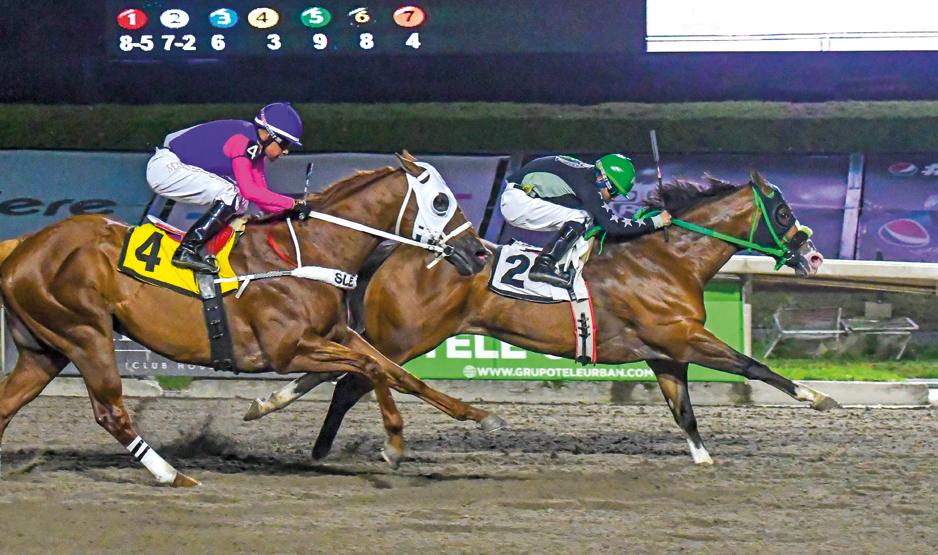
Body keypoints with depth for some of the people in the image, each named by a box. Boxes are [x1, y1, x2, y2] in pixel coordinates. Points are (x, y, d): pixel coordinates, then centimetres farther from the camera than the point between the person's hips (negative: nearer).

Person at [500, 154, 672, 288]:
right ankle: (544, 265, -22)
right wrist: (655, 222, -15)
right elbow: (612, 225, -22)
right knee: (581, 218, -17)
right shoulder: (586, 183, -19)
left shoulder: (586, 172, 9)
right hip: (518, 201, -10)